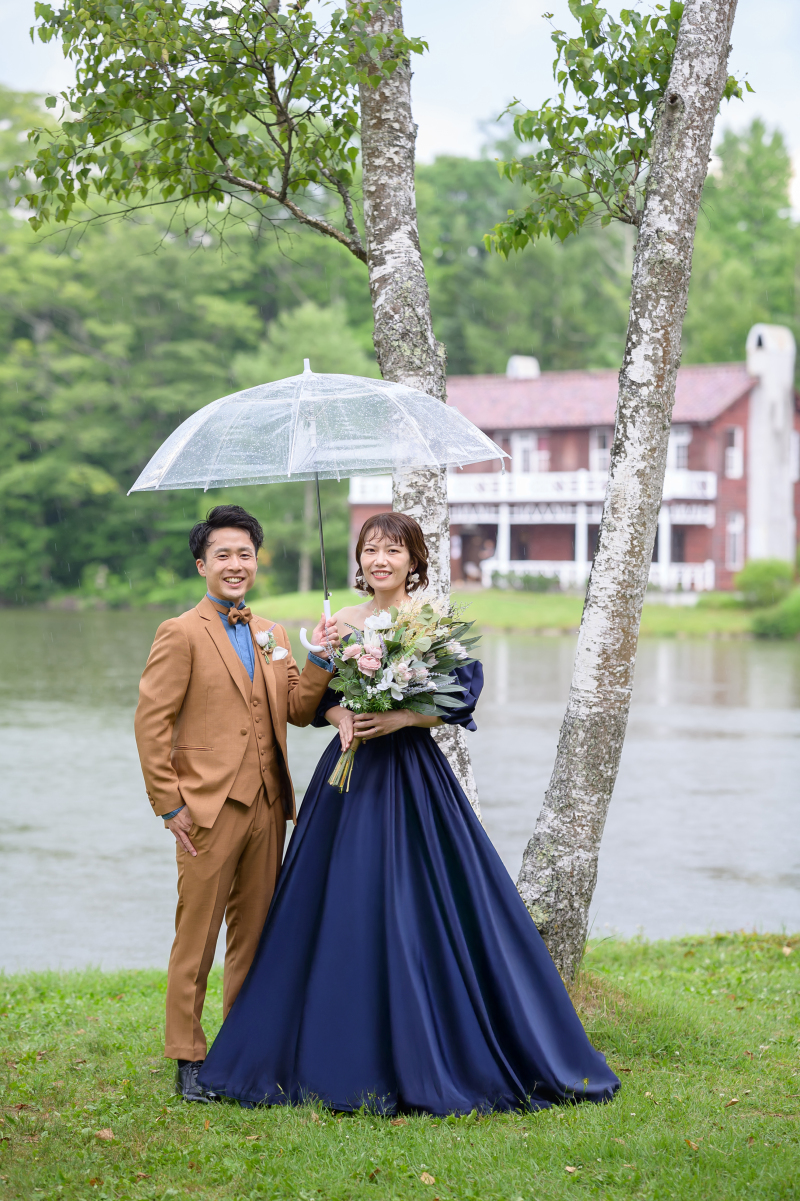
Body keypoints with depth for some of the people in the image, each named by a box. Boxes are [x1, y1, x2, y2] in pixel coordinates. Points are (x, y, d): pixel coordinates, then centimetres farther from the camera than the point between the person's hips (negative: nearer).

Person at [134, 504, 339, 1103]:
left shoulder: (273, 635, 15)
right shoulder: (181, 634, -4)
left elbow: (299, 710, 11)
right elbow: (151, 722, -7)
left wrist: (322, 659, -4)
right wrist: (170, 804, -11)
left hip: (267, 807, 6)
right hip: (209, 807, -6)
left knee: (254, 932, 12)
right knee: (197, 937, 0)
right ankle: (188, 1057, 10)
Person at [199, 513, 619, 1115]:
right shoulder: (340, 624, 10)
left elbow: (462, 697, -7)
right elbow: (316, 698, 10)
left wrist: (404, 717, -19)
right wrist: (342, 716, -11)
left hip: (415, 779, -3)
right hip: (352, 775, 3)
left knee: (421, 914, -5)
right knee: (347, 914, 2)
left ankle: (432, 1059, 4)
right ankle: (350, 1059, 10)